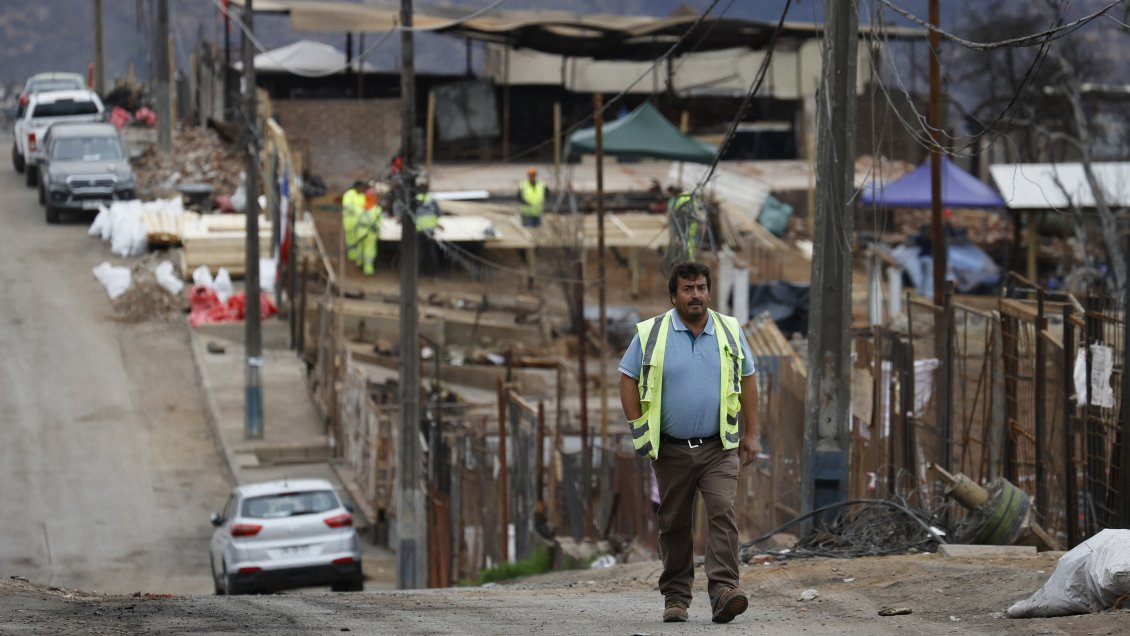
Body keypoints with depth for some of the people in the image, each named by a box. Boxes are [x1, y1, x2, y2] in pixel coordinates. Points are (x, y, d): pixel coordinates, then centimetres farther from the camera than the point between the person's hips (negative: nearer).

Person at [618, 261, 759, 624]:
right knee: (674, 525, 6)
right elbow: (628, 380, 3)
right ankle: (675, 598, 16)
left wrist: (750, 434, 8)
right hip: (671, 450, 0)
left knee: (723, 514, -16)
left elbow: (747, 381, 11)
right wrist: (639, 431, -4)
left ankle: (724, 591, -24)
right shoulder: (651, 335, -1)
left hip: (718, 448, 0)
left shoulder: (730, 332, 5)